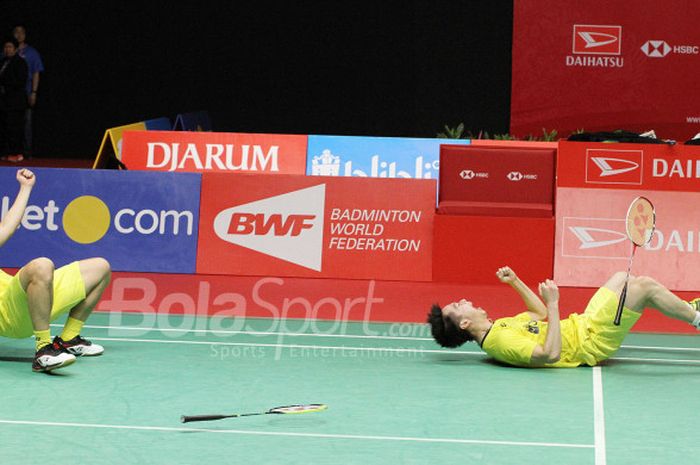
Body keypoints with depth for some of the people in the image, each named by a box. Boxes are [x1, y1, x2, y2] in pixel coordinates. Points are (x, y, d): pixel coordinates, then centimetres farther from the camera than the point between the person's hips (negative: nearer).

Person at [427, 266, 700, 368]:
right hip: (591, 343, -10)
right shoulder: (501, 342, -28)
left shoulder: (498, 328, 3)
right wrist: (553, 304, -36)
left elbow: (541, 314, 19)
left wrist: (515, 282, 13)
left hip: (582, 326, 10)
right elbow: (550, 355, -38)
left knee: (622, 277, 24)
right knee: (645, 285, -12)